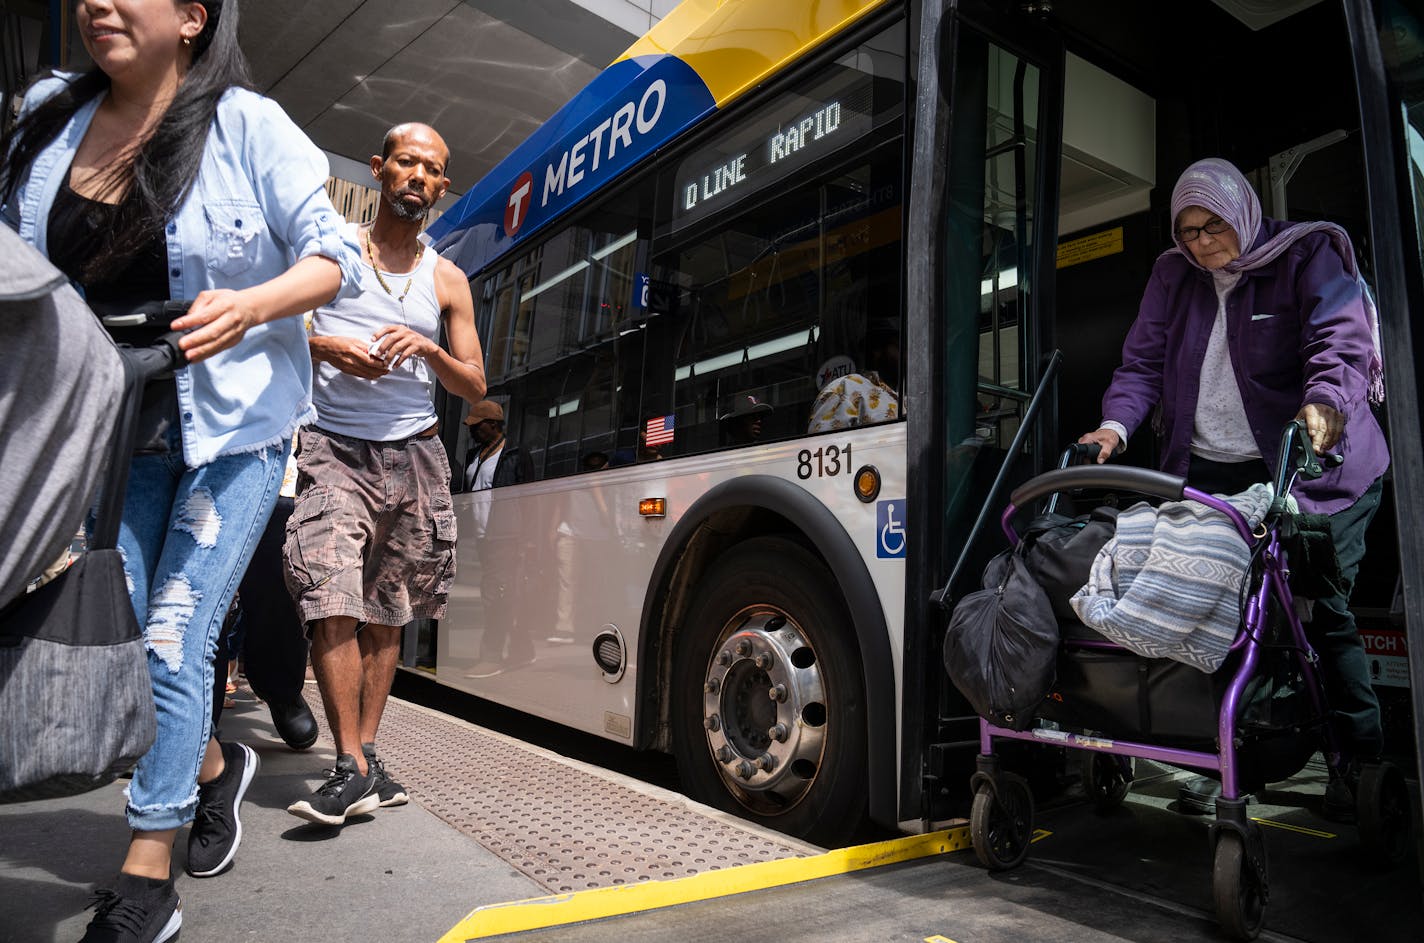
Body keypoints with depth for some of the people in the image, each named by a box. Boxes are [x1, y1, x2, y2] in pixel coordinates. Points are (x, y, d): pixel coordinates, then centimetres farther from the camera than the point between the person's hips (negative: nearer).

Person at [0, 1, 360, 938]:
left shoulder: (249, 125, -8)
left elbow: (332, 255, -8)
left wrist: (251, 305, -26)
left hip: (234, 425, -5)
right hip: (119, 426, 5)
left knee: (174, 638, -5)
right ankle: (214, 765, 34)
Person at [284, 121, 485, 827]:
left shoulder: (447, 281, 13)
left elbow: (475, 387, 10)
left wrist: (427, 348, -8)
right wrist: (326, 347, -13)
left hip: (414, 457, 3)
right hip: (335, 451, -2)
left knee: (385, 615, 5)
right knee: (334, 604, -16)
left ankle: (364, 755, 14)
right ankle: (353, 767, -12)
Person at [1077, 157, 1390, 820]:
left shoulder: (1306, 256, 0)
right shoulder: (1174, 276, 13)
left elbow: (1342, 340, -14)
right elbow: (1144, 361, 7)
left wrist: (1324, 406, -34)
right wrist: (1116, 424, -11)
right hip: (1207, 472, 4)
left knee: (1322, 613, -5)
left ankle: (1361, 763, 12)